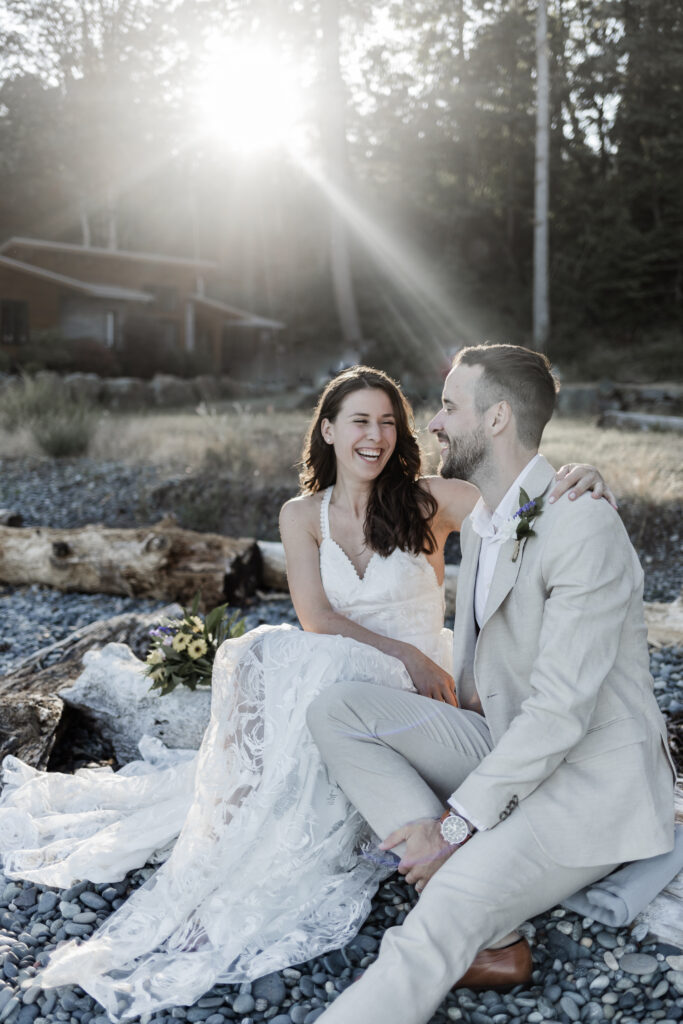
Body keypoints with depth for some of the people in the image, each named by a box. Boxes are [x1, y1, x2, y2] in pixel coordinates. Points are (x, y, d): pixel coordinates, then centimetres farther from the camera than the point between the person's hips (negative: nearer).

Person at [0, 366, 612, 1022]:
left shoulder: (427, 501, 0)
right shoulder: (303, 515, 6)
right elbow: (316, 617, -5)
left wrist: (570, 483, -34)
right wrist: (405, 652, -15)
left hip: (410, 694, -2)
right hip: (331, 674, 2)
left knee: (314, 675, -34)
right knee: (262, 657, -32)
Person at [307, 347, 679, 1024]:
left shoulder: (584, 529, -20)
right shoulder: (479, 523, 10)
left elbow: (561, 708, -23)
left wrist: (454, 823, -19)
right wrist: (466, 695, -1)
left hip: (592, 783, -9)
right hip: (506, 744, 9)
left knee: (447, 917, -31)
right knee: (336, 710, -10)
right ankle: (486, 931, -14)